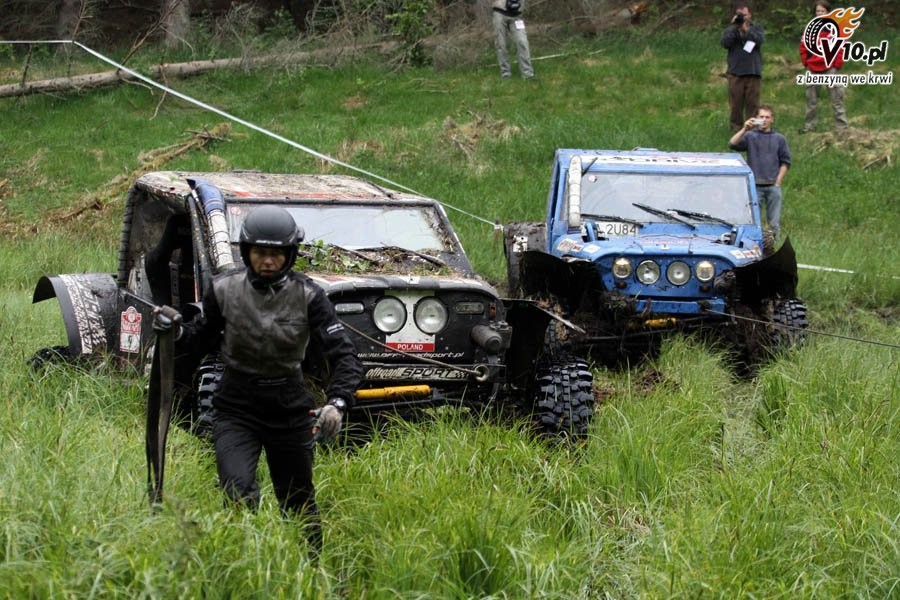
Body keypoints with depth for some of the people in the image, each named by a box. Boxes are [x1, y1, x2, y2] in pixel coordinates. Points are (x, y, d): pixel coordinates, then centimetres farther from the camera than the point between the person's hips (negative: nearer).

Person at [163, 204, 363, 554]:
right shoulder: (224, 290, -6)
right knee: (238, 493, -23)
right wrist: (178, 333, -9)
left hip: (290, 410, 0)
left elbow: (343, 355, -14)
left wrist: (337, 403, -31)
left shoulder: (307, 296, -10)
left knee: (298, 505, 11)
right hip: (237, 409, 0)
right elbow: (207, 335, 13)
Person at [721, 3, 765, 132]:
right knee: (736, 102, 2)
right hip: (735, 72, 0)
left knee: (752, 102, 0)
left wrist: (746, 29, -12)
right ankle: (736, 126, 9)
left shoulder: (757, 27, 10)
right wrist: (734, 28, -10)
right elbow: (725, 43, -7)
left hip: (753, 72, 0)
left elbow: (759, 39, -9)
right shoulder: (730, 30, 10)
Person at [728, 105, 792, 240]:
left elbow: (785, 162, 9)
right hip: (755, 186, -1)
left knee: (774, 222, 3)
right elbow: (732, 144, -12)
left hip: (773, 186, 1)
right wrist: (744, 129, -20)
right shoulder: (750, 136, 4)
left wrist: (777, 182, 0)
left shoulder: (779, 139, 9)